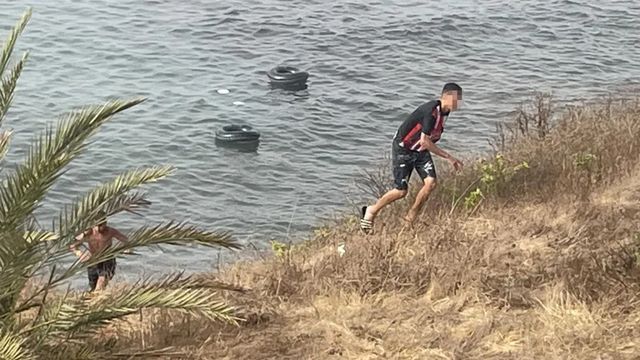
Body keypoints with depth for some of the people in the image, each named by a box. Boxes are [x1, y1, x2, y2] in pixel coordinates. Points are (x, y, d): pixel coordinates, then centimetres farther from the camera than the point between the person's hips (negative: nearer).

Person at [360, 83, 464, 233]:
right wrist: (448, 157, -27)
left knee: (430, 182, -10)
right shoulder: (431, 111, -29)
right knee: (401, 191, -8)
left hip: (420, 150, 8)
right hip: (403, 149, -8)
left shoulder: (444, 111, -2)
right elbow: (425, 141, -30)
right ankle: (371, 211, 15)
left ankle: (410, 218, 6)